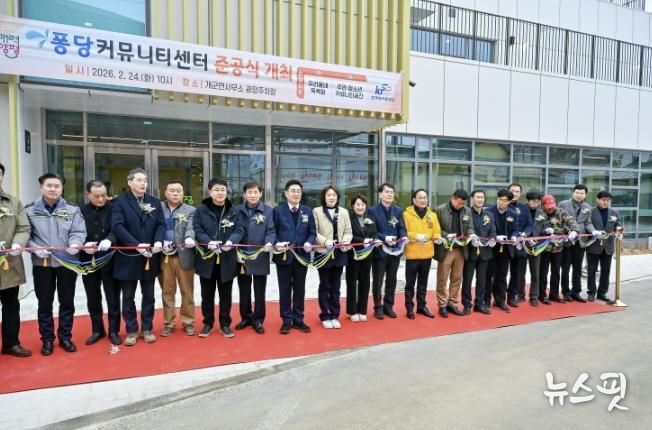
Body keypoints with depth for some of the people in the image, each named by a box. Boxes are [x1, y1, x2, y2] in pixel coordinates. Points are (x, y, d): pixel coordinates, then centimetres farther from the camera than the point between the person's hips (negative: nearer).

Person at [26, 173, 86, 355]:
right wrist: (35, 248, -16)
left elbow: (79, 232, -4)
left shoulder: (72, 210, 2)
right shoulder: (30, 210, 2)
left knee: (67, 302, 9)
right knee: (45, 303, 9)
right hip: (41, 263, 0)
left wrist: (75, 244, -23)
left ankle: (65, 337, 24)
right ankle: (47, 339, 23)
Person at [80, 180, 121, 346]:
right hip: (89, 261, 3)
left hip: (109, 260, -2)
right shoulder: (81, 211, 5)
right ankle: (97, 330, 28)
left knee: (113, 298, 6)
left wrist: (109, 240, -33)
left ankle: (114, 331, 19)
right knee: (93, 299, 13)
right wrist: (84, 245, -16)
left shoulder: (112, 209, -3)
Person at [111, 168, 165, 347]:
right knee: (128, 296, 8)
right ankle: (131, 330, 21)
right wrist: (137, 245, -24)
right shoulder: (120, 202, -4)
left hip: (150, 256, 3)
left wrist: (158, 242, -18)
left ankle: (147, 329, 23)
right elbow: (117, 226, -15)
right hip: (128, 257, -3)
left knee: (148, 295, 11)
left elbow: (161, 224, 1)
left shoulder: (155, 202, 7)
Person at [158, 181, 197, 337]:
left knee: (187, 291, 6)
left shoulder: (190, 211, 4)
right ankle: (168, 323, 23)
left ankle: (188, 322, 18)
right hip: (163, 256, 1)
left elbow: (190, 228, -11)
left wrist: (189, 239, -33)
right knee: (167, 291, 11)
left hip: (184, 256, -1)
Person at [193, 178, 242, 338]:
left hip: (227, 259, 1)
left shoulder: (233, 211, 4)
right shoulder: (201, 210, 0)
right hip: (206, 258, -1)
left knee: (226, 294, 10)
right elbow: (197, 230, -6)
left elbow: (239, 230, -2)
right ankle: (208, 323, 26)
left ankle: (225, 324, 23)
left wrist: (231, 241, -23)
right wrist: (208, 242, -24)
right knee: (207, 294, 10)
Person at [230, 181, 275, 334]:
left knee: (259, 291, 8)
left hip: (260, 257, -2)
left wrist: (269, 243, -26)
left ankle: (258, 320, 22)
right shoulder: (238, 211, 4)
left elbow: (271, 231, -7)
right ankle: (246, 317, 31)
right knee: (244, 291, 15)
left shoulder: (268, 211, -2)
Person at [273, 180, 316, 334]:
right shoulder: (278, 211, 0)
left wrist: (309, 242, -13)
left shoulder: (307, 211, 8)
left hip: (302, 255, 2)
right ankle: (286, 320, 17)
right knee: (285, 290, 6)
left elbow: (313, 232, 6)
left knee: (299, 289, 10)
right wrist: (277, 243, -20)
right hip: (284, 255, -2)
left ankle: (298, 319, 22)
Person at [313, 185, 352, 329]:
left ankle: (334, 315, 21)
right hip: (323, 253, -3)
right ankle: (325, 316, 17)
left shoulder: (344, 212, 10)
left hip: (339, 254, 3)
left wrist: (345, 242, -12)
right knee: (325, 286, 6)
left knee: (336, 286, 10)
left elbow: (348, 232, 7)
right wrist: (325, 241, -23)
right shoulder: (317, 211, -2)